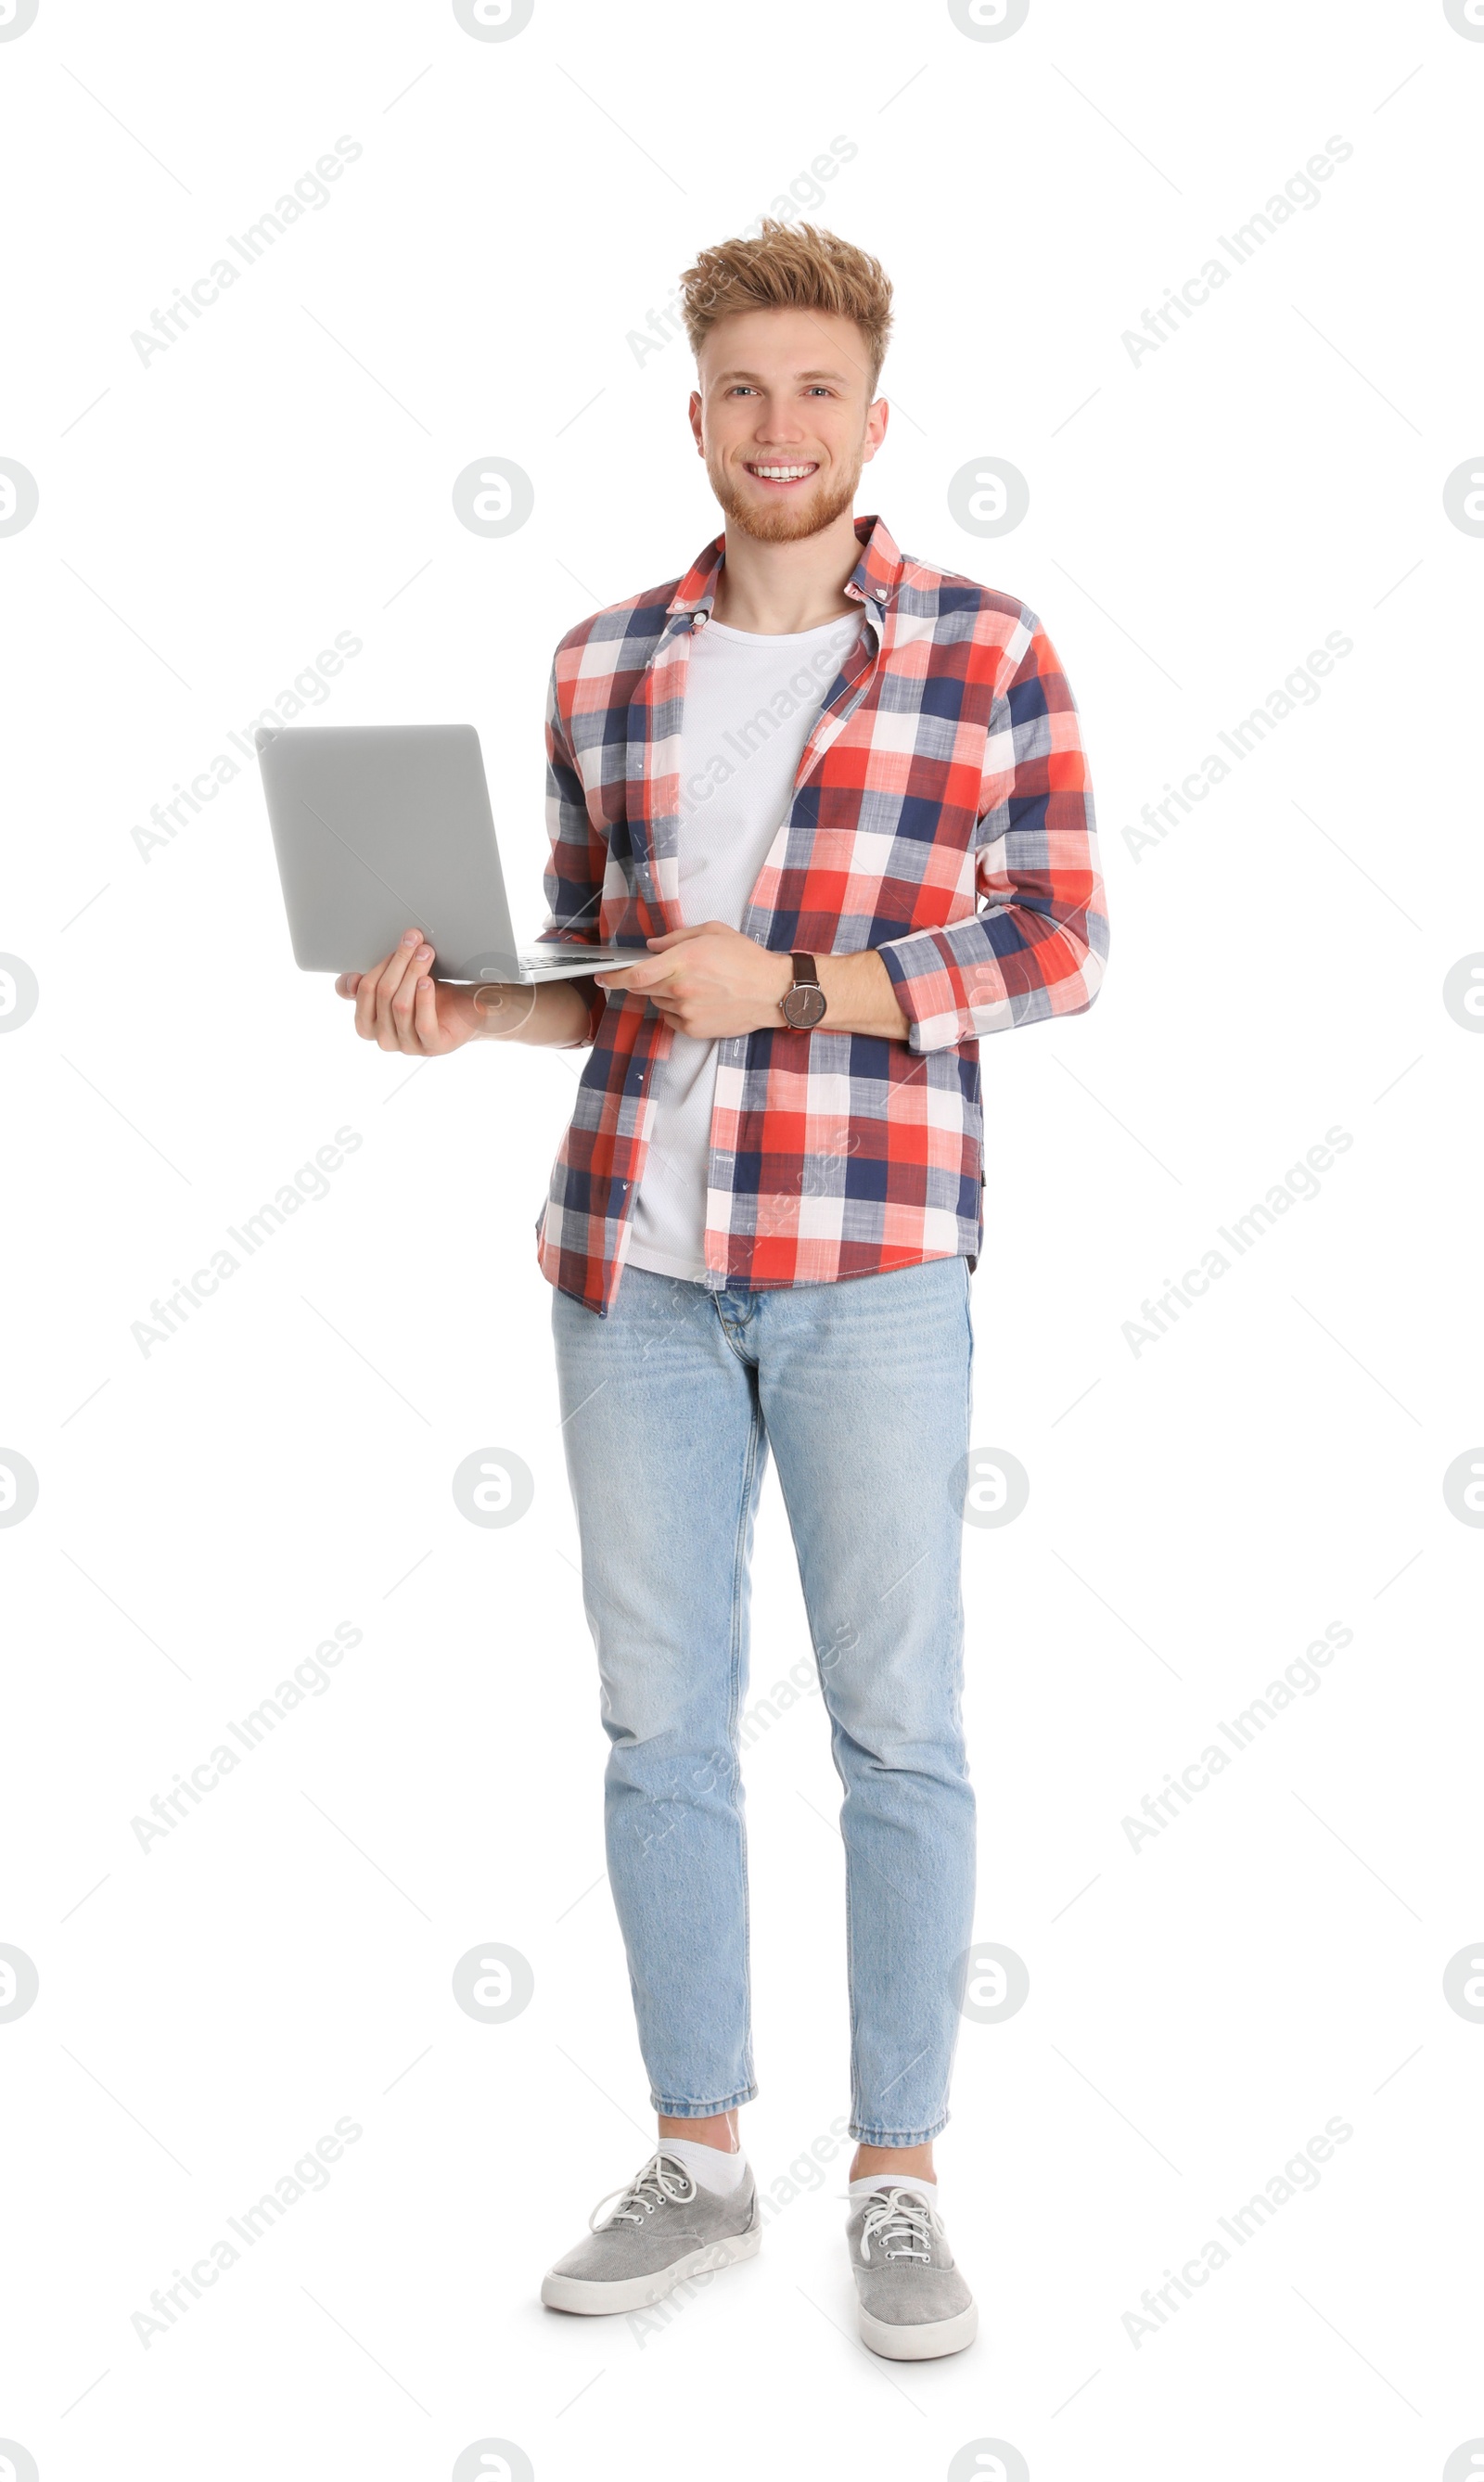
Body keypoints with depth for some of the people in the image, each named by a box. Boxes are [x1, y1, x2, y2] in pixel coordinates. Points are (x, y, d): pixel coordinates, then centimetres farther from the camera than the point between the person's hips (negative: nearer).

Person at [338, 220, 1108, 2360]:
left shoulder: (987, 653, 1)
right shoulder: (605, 665, 11)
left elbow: (1062, 946, -4)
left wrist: (790, 986, -13)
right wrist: (466, 1011, -3)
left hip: (872, 1262, -3)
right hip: (632, 1259, 4)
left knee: (897, 1728, 3)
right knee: (659, 1723, 10)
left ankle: (899, 2182, 17)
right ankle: (698, 2160, 24)